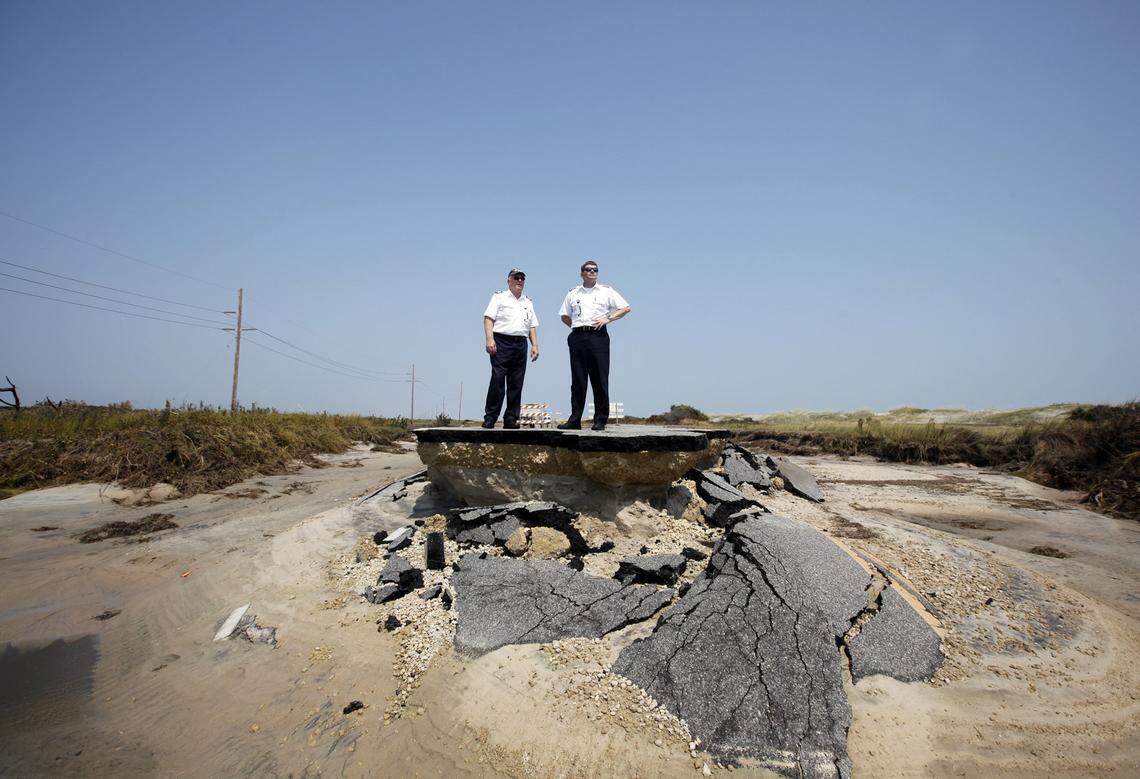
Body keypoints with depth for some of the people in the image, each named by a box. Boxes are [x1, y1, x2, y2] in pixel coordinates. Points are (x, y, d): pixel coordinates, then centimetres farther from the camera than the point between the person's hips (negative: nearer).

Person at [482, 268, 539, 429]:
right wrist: (490, 339, -15)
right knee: (497, 380, -11)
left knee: (516, 384, 1)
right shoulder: (499, 297, 8)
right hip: (501, 343, -5)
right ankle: (489, 418, -6)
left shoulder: (528, 302, 24)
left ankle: (510, 419, 6)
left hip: (521, 344, 5)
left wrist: (535, 345, 8)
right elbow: (488, 318, -2)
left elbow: (532, 326, 21)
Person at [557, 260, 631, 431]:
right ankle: (574, 420, 4)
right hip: (577, 337, 2)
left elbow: (626, 308, 9)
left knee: (600, 379, -4)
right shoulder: (573, 293, 19)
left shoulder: (606, 290, 12)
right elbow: (564, 316, 26)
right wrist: (575, 326, 9)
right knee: (577, 380, 1)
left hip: (598, 335, -2)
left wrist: (607, 319, -3)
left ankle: (600, 420, 0)